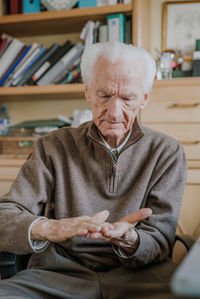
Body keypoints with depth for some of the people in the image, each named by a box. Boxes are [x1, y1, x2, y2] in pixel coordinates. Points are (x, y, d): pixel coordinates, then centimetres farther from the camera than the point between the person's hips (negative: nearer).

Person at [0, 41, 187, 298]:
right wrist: (48, 228, -27)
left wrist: (128, 240, -24)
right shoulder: (54, 147, 3)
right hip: (58, 272, 1)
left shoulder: (167, 152, 3)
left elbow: (159, 241, -1)